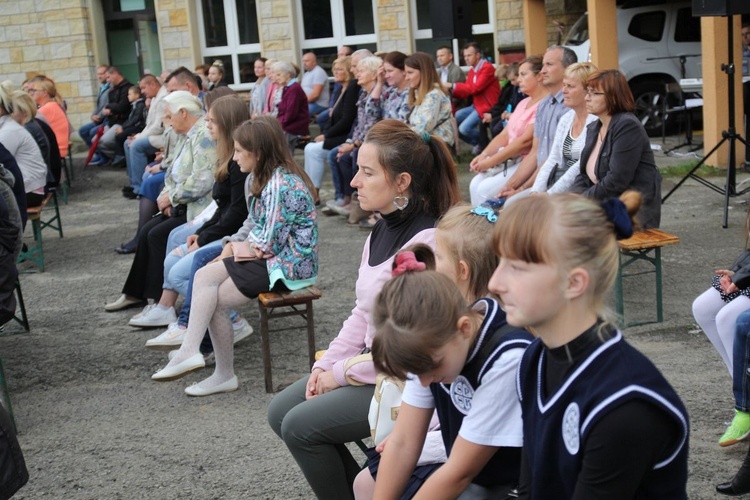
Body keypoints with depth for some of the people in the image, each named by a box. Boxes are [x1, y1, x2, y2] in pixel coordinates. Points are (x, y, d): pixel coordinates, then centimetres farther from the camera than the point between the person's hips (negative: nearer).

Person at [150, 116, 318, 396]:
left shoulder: (281, 185, -22)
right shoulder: (270, 178, 11)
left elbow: (270, 243, -23)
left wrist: (242, 247, -4)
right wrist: (236, 246, -3)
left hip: (288, 265, -10)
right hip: (273, 257, 10)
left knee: (214, 299, -7)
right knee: (204, 277, -4)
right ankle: (189, 352, -8)